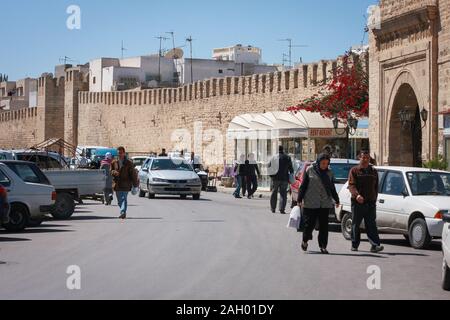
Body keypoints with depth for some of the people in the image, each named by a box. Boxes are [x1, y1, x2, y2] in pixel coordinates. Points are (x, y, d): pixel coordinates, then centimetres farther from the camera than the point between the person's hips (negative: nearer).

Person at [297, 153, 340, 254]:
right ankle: (305, 241, 24)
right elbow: (303, 186, 2)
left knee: (324, 226, 1)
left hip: (325, 204, 3)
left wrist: (336, 200, 20)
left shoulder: (329, 173, 10)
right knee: (310, 223, 0)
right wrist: (300, 199, -1)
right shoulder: (310, 171, 0)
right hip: (310, 203, -3)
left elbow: (332, 188, 20)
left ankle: (323, 246, 6)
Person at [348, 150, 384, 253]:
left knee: (371, 225, -6)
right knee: (355, 225, 5)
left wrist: (374, 199, 12)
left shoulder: (373, 171, 17)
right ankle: (354, 245, 14)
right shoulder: (354, 171, 3)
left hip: (371, 203, 2)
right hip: (357, 202, -2)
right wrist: (357, 195, -26)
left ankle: (375, 245, -15)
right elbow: (351, 185, -9)